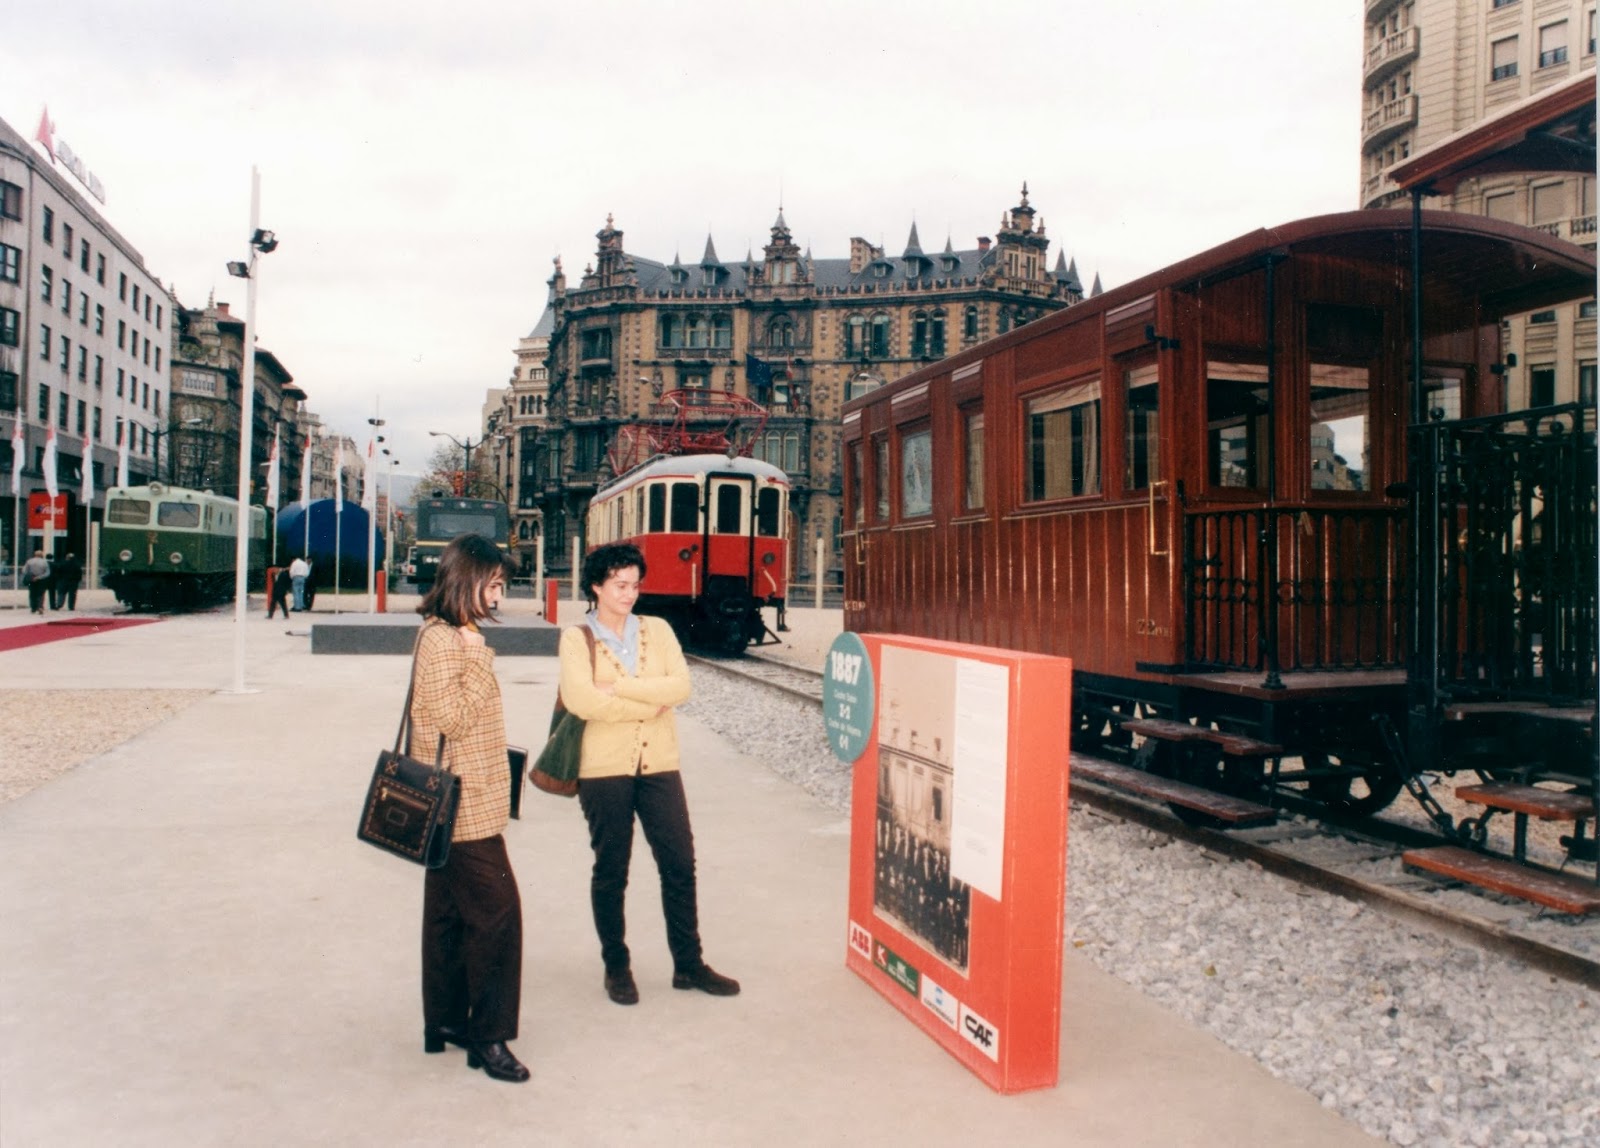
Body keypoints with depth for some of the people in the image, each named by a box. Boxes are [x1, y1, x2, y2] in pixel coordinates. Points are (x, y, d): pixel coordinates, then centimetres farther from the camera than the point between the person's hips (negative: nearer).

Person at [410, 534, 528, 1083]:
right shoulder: (441, 639, -18)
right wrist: (480, 659, -20)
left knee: (451, 912, 16)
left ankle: (446, 1021, 26)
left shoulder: (456, 635, 14)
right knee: (497, 911, -7)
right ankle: (488, 1034, 1)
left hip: (454, 807, 11)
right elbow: (454, 719, -22)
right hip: (464, 807, -11)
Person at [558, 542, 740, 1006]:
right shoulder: (576, 638, -2)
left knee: (680, 865, 6)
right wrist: (648, 705, -12)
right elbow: (580, 700, -17)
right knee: (610, 872, 8)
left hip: (659, 765, 3)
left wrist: (619, 688, -15)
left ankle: (688, 964, 20)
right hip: (604, 768, -3)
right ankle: (616, 966, 24)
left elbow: (680, 686, -7)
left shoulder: (657, 630, 7)